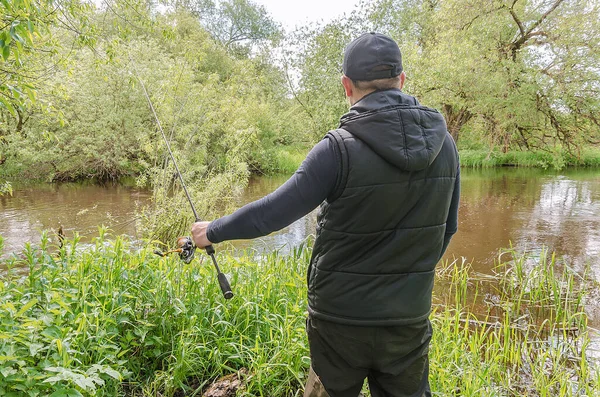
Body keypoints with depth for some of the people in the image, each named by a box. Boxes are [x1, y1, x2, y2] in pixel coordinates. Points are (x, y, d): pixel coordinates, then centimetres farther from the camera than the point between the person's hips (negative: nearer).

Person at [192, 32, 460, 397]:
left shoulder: (340, 148, -19)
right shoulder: (444, 144, -4)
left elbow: (273, 212, -15)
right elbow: (447, 229, 5)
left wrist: (213, 231, 2)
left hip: (341, 318, -3)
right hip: (410, 320, 4)